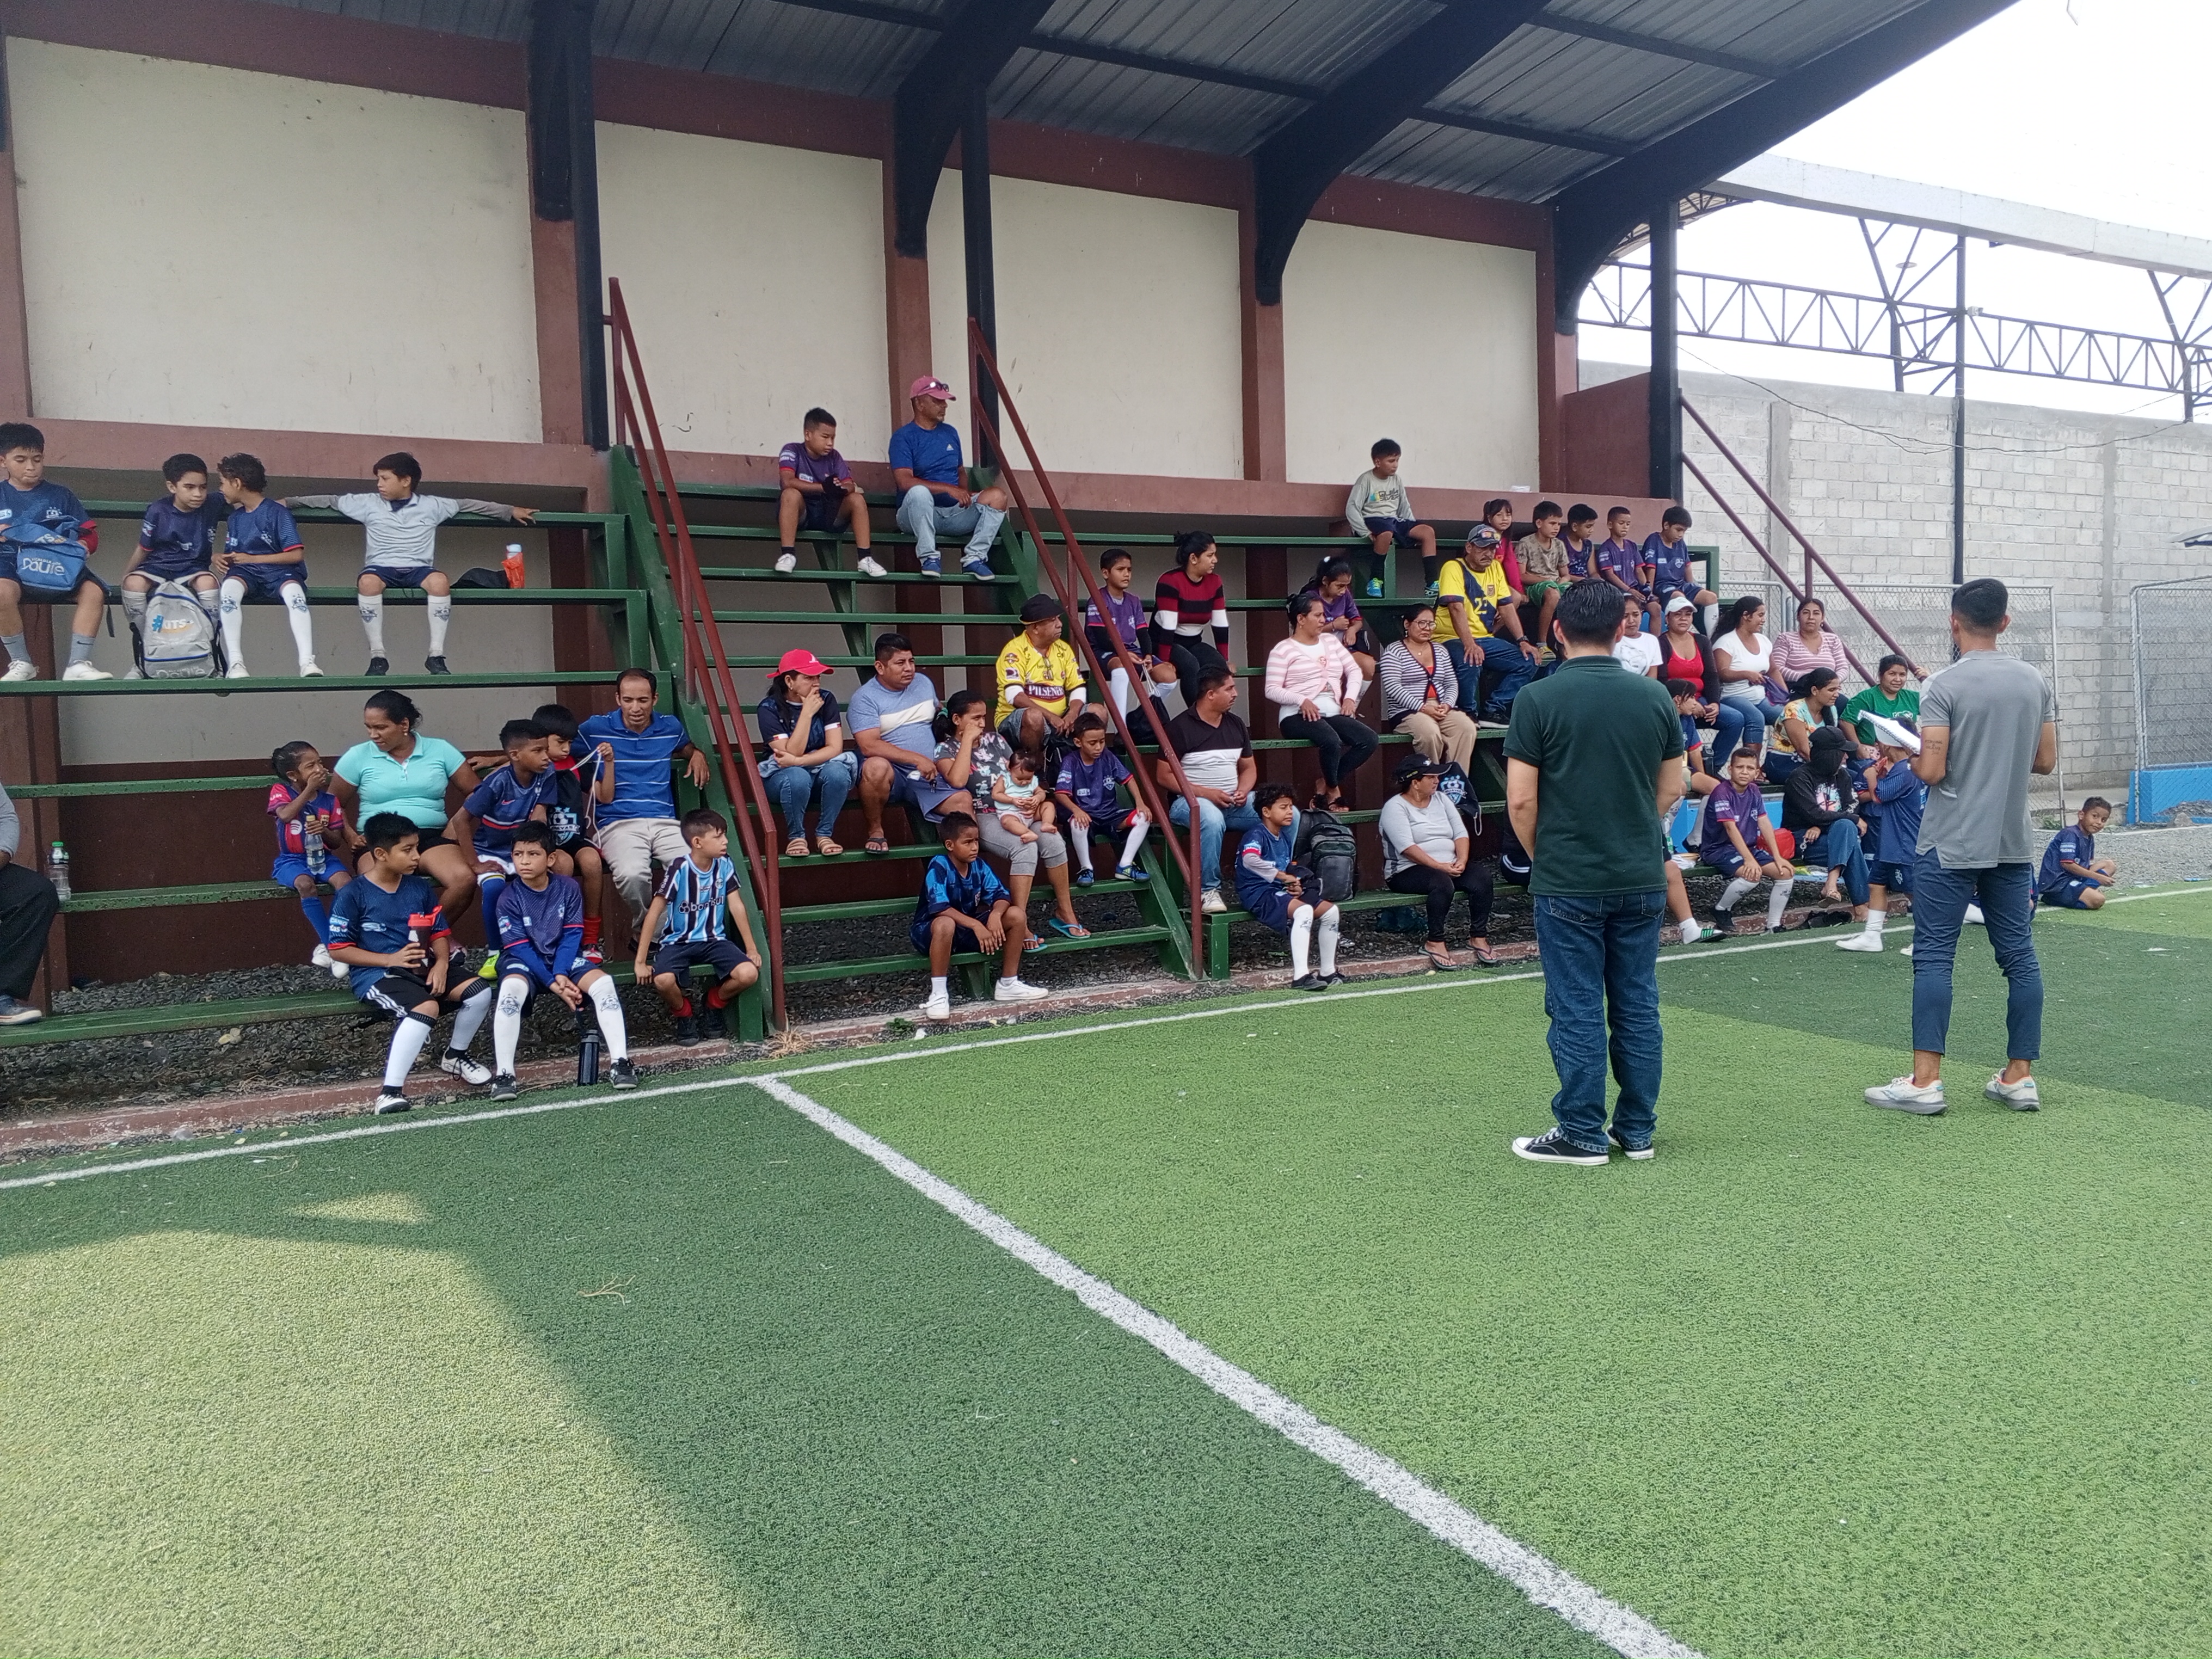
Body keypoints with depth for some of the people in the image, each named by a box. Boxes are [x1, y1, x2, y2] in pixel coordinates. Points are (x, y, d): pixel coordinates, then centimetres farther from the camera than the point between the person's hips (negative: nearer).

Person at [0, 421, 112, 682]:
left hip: (57, 564, 2)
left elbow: (90, 533, 12)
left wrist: (82, 546, -11)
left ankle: (78, 664, -24)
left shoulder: (61, 495, 17)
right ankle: (21, 663, -17)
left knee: (94, 591, -29)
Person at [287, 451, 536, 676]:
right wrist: (287, 503, 16)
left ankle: (436, 655, -28)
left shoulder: (431, 506, 14)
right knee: (368, 582, -37)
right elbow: (331, 501, 19)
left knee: (440, 580, -35)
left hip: (418, 569, 0)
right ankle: (377, 656, -30)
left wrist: (511, 512, 18)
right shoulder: (369, 504, 15)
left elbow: (467, 505, 18)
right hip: (381, 568, 0)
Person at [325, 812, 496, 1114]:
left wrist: (441, 963, -8)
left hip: (422, 968, 6)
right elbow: (338, 950, -6)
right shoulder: (352, 895, -4)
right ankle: (390, 1091, -33)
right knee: (426, 1007, -35)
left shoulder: (420, 889, 12)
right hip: (375, 974, -6)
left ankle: (455, 1057, 15)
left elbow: (440, 932, 13)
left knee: (480, 991, -13)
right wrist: (390, 959, -15)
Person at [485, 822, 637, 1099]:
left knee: (603, 982, -23)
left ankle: (620, 1063, -23)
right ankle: (503, 1074, -34)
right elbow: (520, 948, -14)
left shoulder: (568, 889, -5)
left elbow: (572, 936, -7)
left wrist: (561, 974, -22)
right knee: (512, 988, -35)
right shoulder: (509, 897, -11)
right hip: (523, 961, -2)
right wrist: (553, 984, -22)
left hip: (562, 959, 2)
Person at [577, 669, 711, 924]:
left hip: (665, 822, 2)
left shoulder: (671, 727, 16)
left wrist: (698, 754, 17)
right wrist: (608, 760, -3)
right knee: (632, 874, -35)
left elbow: (686, 748, 40)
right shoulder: (595, 730, 7)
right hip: (618, 824, -2)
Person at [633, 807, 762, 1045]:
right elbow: (654, 913, -15)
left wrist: (751, 948, 1)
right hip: (678, 942, -3)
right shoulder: (680, 870, -17)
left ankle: (716, 1002, 11)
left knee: (749, 973, -24)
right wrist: (640, 962, -17)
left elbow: (736, 906, 3)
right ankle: (684, 1015, 2)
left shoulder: (725, 865, -4)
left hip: (714, 940, 3)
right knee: (663, 980, -34)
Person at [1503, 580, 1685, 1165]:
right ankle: (1637, 1129, 19)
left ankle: (1582, 1133, 9)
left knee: (1578, 1008, 3)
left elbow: (1521, 799, -11)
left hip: (1568, 881, -4)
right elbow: (1672, 788, 10)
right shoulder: (1655, 697, 2)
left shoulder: (1538, 700, -10)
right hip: (1642, 877, 4)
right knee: (1637, 1003, 11)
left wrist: (1541, 854, 6)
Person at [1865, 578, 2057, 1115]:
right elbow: (2046, 761, 10)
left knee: (1934, 958, -2)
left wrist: (1909, 754, 4)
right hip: (2012, 845, 5)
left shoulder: (1944, 686, -13)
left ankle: (1925, 1081, -3)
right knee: (2019, 956, 10)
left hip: (1949, 847, -5)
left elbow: (1931, 771, -16)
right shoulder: (2035, 682, 5)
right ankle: (2019, 1077, 15)